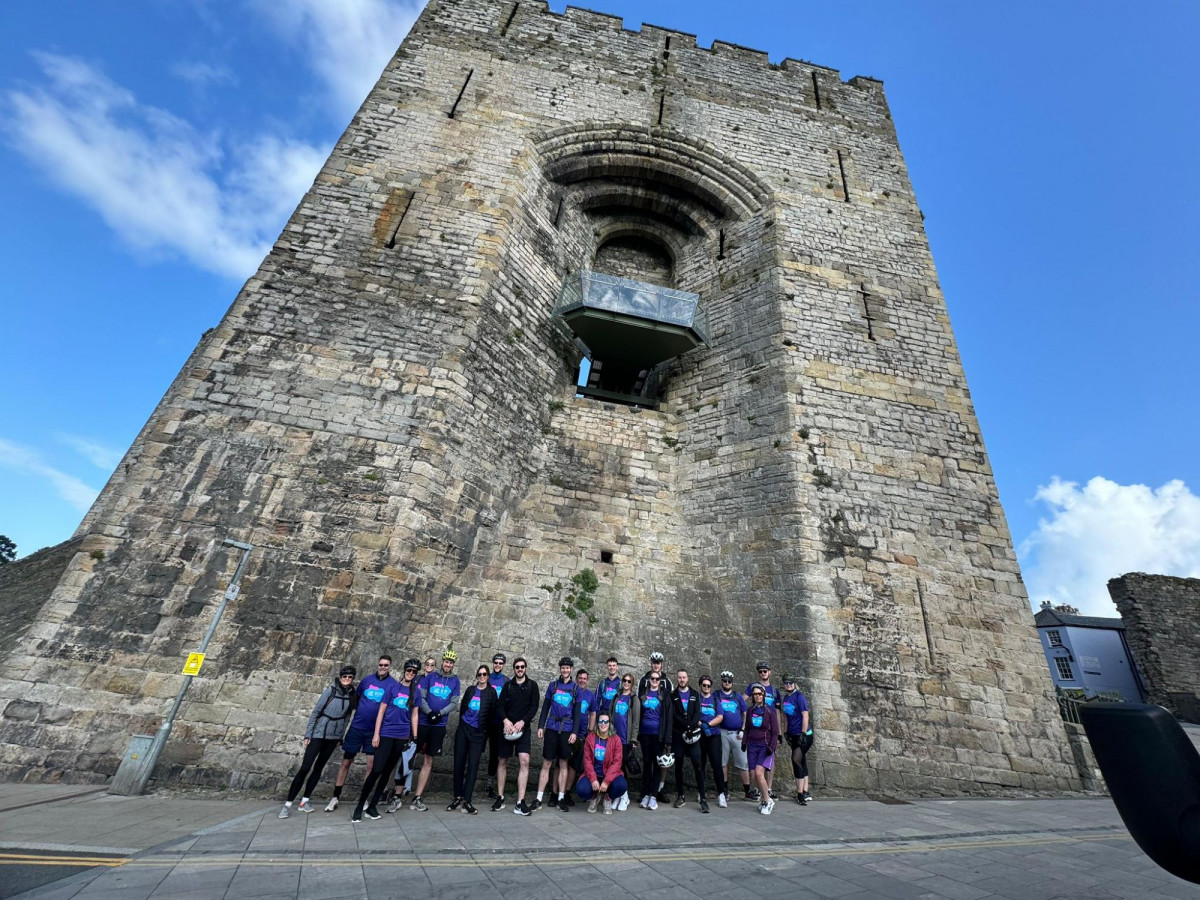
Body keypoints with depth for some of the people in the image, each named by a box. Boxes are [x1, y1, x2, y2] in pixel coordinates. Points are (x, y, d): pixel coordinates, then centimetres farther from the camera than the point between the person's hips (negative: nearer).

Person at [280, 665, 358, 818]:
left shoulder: (353, 695, -3)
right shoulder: (330, 691, -13)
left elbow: (347, 716, 6)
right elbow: (315, 712, -8)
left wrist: (341, 737, 8)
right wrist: (308, 734, -9)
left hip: (334, 737, 4)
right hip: (318, 734, -4)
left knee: (318, 768, 10)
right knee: (305, 768, -6)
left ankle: (305, 800, 20)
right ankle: (288, 803, 4)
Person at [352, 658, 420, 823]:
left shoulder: (416, 692, 4)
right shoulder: (393, 686, -3)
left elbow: (414, 715, 8)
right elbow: (381, 710, -2)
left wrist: (414, 738, 5)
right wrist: (376, 734, -7)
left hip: (402, 737, 3)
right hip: (386, 734, -3)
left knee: (387, 772, 9)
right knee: (377, 770, -7)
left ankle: (372, 806, 21)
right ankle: (359, 807, 7)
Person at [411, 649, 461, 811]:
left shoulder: (455, 680, 5)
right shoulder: (429, 676, 1)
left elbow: (453, 703, 2)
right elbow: (421, 697, -3)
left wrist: (440, 714, -12)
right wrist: (429, 712, -16)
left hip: (439, 725, 2)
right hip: (422, 722, -1)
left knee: (428, 761, 6)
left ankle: (417, 798, 13)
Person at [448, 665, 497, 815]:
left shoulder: (491, 692, -2)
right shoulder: (470, 690, 6)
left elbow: (492, 713, -1)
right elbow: (462, 707, 15)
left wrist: (485, 730, -1)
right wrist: (462, 723, 14)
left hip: (478, 733, -3)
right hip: (463, 729, 3)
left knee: (473, 765, -3)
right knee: (459, 763, 5)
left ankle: (467, 800, 4)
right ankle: (457, 797, 18)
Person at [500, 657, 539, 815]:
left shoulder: (532, 685, 3)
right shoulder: (508, 685, 8)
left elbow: (534, 707, -2)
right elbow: (500, 705, 2)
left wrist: (522, 722, -14)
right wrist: (506, 720, -15)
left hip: (524, 728, -2)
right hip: (507, 727, 2)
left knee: (524, 761, -14)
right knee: (503, 761, 8)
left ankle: (520, 802, -10)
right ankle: (500, 798, 23)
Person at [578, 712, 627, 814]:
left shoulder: (616, 739, -5)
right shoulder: (590, 738, -2)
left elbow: (617, 762, -10)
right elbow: (587, 760, -5)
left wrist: (606, 781, -20)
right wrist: (593, 779, -19)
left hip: (610, 774, -1)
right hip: (593, 774, 1)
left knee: (621, 786, -31)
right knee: (581, 789, -27)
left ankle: (608, 799, 5)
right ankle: (595, 797, 10)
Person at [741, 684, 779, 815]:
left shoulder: (770, 711, -4)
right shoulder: (750, 711, 7)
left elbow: (775, 732, -2)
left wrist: (772, 747, -12)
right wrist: (744, 742, 6)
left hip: (765, 746, -4)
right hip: (752, 746, 4)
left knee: (758, 773, -19)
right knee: (753, 775, -2)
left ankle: (768, 801, 0)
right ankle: (766, 800, 18)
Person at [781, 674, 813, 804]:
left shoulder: (799, 697, -14)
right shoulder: (786, 698, 8)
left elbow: (805, 716, -16)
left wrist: (803, 734, -18)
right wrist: (786, 732, 13)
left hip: (804, 735, -7)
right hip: (793, 735, 7)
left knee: (797, 760, -10)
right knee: (802, 763, 12)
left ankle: (800, 793, -1)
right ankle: (805, 793, 20)